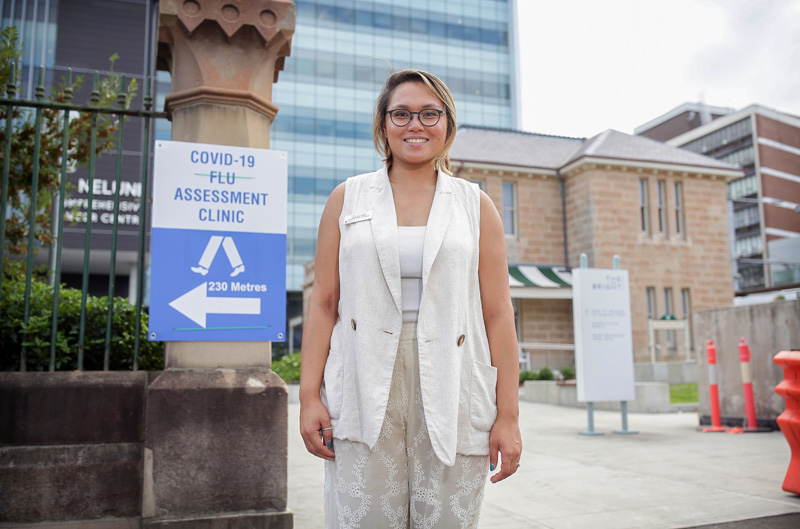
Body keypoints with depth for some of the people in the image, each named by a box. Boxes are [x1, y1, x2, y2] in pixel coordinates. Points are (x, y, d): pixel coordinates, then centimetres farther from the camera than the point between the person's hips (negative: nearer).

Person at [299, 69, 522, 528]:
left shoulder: (476, 206, 9)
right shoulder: (348, 199, 11)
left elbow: (498, 315, 4)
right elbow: (324, 304, 7)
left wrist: (508, 416, -1)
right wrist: (310, 396, -2)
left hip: (450, 395, 0)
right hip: (364, 393, 0)